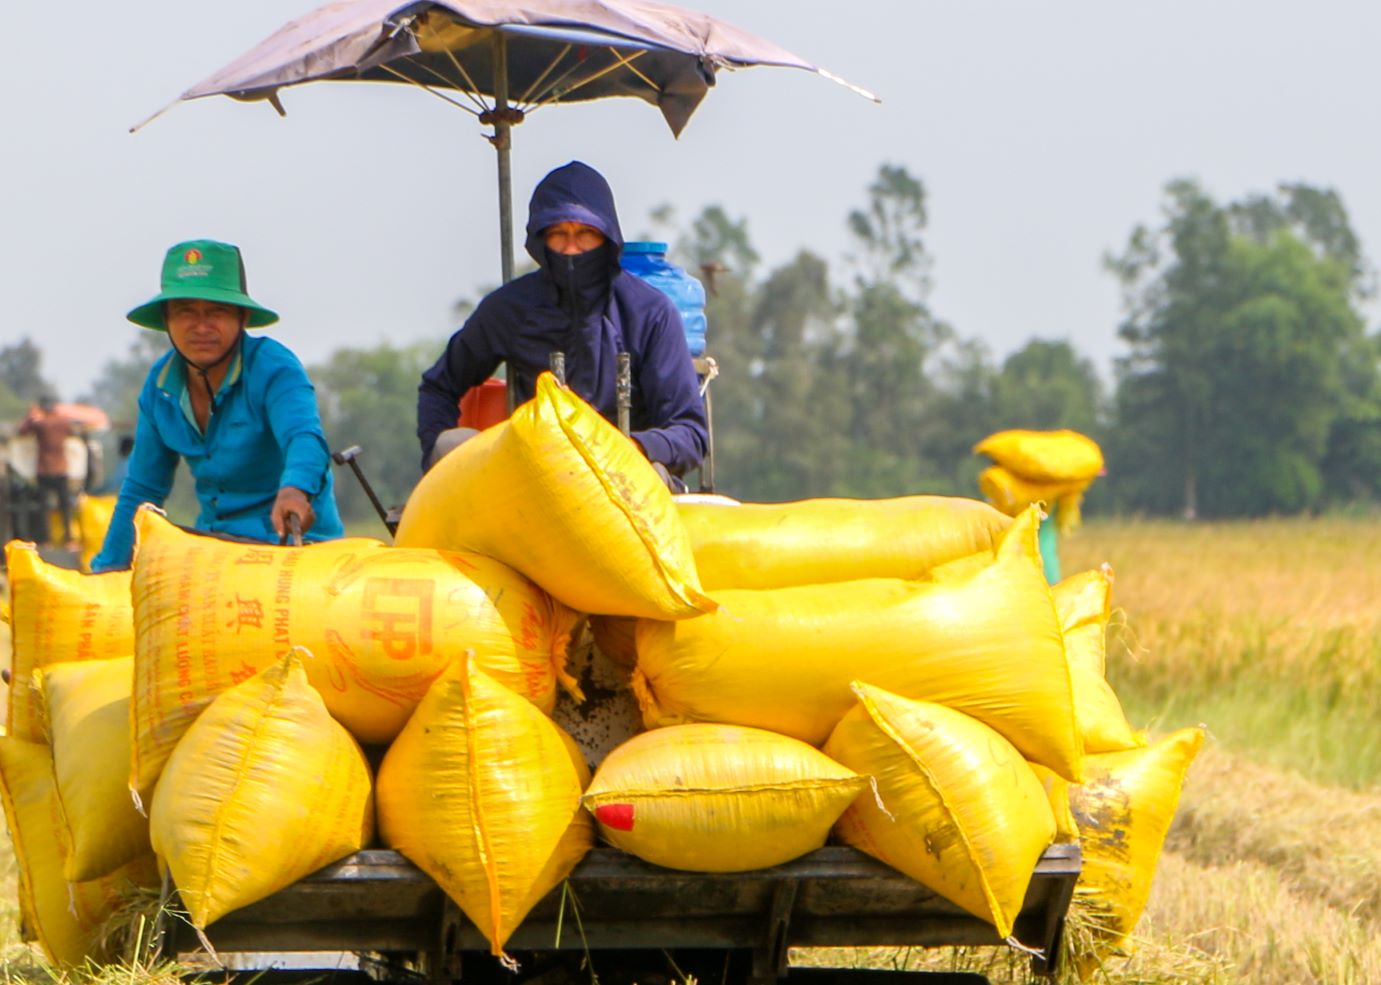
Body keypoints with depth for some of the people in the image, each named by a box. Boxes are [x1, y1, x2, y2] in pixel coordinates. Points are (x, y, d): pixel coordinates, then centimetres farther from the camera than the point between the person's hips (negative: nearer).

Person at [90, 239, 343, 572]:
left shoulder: (274, 369, -14)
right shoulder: (160, 385, 3)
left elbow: (304, 436, -34)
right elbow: (142, 489, 15)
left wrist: (294, 490, -56)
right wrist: (106, 568, 15)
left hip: (296, 544, -5)